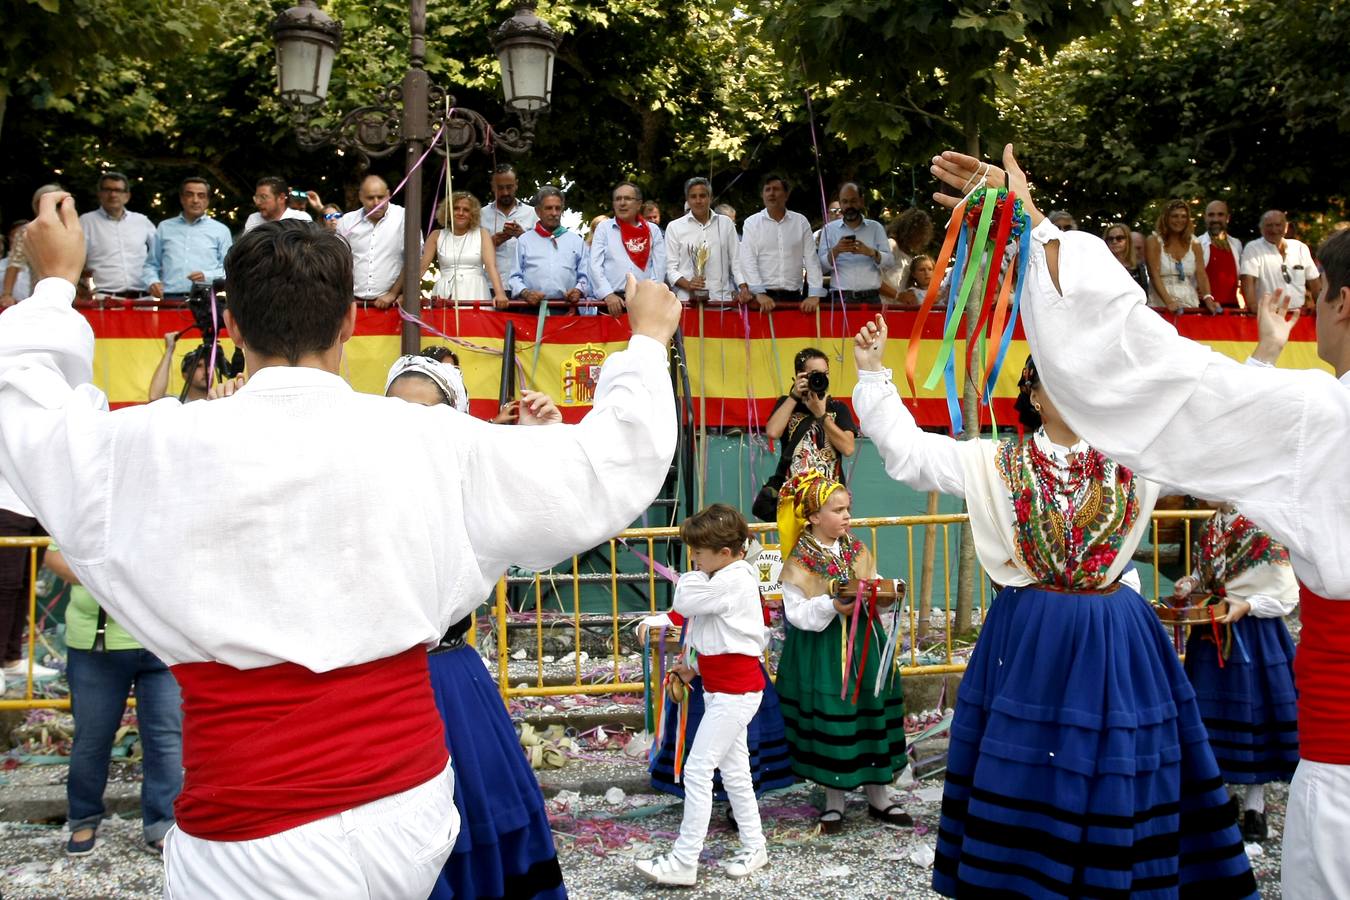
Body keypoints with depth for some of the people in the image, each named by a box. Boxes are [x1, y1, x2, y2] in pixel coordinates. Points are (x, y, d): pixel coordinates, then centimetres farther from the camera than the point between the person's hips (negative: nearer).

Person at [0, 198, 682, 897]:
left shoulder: (154, 453, -8)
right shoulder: (433, 446, -6)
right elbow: (607, 470, 7)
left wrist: (57, 282, 30)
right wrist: (648, 342, 23)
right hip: (411, 816, 1)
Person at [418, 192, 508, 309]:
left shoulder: (482, 234, 7)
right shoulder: (437, 235, 11)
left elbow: (491, 266, -6)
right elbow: (421, 267, 5)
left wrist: (500, 294, -22)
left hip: (475, 293, -1)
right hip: (445, 294, 1)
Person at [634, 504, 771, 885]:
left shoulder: (733, 582, -19)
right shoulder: (729, 578, 12)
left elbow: (683, 602, -23)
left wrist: (695, 574, -7)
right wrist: (694, 667, 10)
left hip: (734, 691, -10)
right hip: (724, 687, 11)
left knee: (697, 770, -9)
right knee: (733, 771, 16)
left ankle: (683, 862, -4)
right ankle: (754, 847, 27)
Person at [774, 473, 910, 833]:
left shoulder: (858, 552, 6)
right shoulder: (800, 562, -8)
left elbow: (875, 596, 13)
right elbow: (796, 613, -13)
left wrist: (886, 598, -9)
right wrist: (832, 606, -25)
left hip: (863, 645, 4)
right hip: (821, 653, -4)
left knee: (871, 714, 9)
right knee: (829, 719, 2)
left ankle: (877, 795, 23)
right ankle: (834, 800, 20)